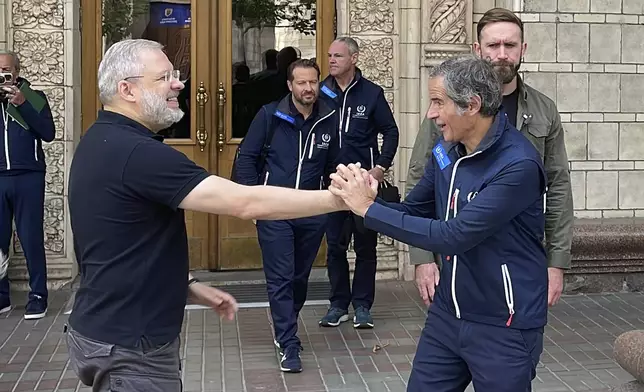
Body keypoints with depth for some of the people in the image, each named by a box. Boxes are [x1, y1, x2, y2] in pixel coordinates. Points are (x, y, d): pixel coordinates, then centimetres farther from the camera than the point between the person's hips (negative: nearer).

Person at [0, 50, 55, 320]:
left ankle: (38, 295, 7)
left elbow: (49, 133, -6)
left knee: (31, 238, 0)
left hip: (28, 178, -2)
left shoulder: (34, 97, 6)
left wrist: (22, 103, -12)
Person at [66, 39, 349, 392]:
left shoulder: (103, 143, 8)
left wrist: (188, 286, 11)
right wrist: (340, 199, -23)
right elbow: (246, 203, -28)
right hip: (128, 347, -10)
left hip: (112, 332, 10)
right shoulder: (135, 153, -25)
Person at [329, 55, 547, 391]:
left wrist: (369, 209, -23)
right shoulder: (446, 150, 0)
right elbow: (413, 212, 9)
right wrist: (368, 198, -12)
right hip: (447, 314, 6)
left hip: (503, 328, -6)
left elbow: (454, 236, -28)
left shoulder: (518, 165, -24)